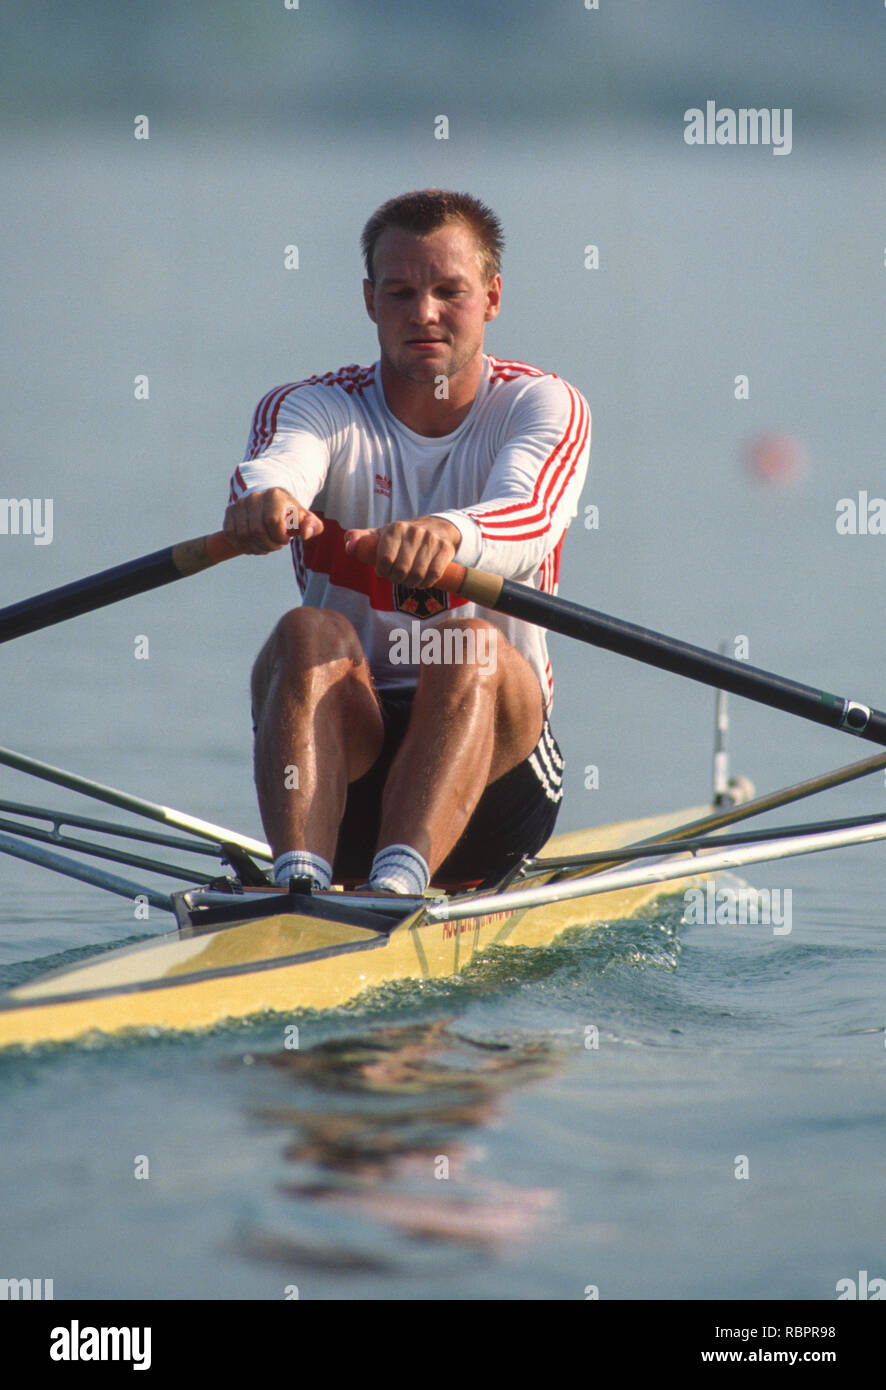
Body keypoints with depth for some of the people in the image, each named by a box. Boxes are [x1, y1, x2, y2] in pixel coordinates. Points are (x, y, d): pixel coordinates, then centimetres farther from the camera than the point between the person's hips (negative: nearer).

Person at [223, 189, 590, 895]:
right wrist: (263, 499, -50)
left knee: (474, 646, -32)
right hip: (349, 747, 1)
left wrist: (450, 533, -48)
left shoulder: (545, 406, 1)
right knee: (311, 634, -30)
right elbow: (275, 462, -23)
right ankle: (298, 879, -52)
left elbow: (531, 519, -24)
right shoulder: (316, 407, 4)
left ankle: (399, 879, -55)